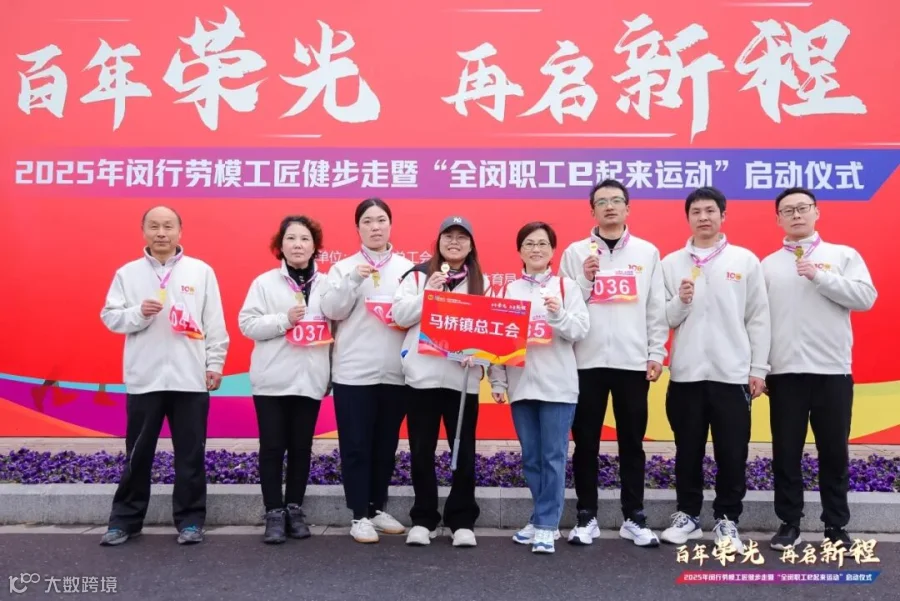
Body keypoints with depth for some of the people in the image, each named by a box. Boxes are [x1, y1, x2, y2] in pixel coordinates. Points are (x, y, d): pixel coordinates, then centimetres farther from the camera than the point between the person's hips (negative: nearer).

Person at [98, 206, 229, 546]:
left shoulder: (201, 272, 3)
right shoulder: (127, 273, 6)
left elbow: (215, 323, 2)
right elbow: (110, 316, 4)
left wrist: (215, 364, -1)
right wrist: (138, 312, -14)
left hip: (191, 378, -1)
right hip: (144, 378, 1)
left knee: (190, 453, 6)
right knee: (138, 453, 10)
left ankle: (190, 520, 18)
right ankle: (125, 519, 23)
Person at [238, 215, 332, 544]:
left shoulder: (326, 284, 7)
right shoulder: (265, 282, 1)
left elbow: (337, 326, 9)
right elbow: (247, 323, -5)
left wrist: (332, 372, 2)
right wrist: (284, 320, -17)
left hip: (310, 378, 2)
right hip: (272, 379, -2)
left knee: (302, 447, 9)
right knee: (273, 447, 1)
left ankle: (295, 509, 22)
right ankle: (274, 513, 12)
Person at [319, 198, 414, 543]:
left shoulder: (408, 268, 9)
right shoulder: (343, 267, 5)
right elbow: (331, 311, -6)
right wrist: (353, 280, -17)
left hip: (395, 371, 2)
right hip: (353, 371, -2)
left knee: (386, 445, 12)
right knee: (356, 446, 1)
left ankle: (378, 509, 26)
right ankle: (359, 515, 12)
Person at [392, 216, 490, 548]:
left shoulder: (481, 282, 10)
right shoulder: (418, 275, 5)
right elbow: (400, 315, -3)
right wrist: (428, 292, -13)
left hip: (463, 377, 1)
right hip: (424, 375, -1)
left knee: (465, 452, 4)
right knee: (422, 451, 6)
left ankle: (462, 521, 17)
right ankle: (423, 519, 19)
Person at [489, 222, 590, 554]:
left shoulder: (567, 286, 3)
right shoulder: (508, 290, 10)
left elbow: (580, 331, -3)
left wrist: (558, 315, -22)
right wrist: (497, 381, 3)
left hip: (557, 386, -3)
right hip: (521, 386, 3)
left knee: (553, 457, -1)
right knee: (531, 457, 10)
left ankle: (547, 526, 7)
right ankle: (543, 519, 24)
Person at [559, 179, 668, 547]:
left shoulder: (647, 252, 8)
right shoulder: (575, 252, 5)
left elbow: (657, 308, 6)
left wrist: (656, 354, 0)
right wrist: (585, 279, -13)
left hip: (633, 362, 1)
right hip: (587, 361, 0)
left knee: (632, 443, 9)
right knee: (586, 443, 5)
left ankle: (633, 518, 20)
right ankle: (586, 517, 17)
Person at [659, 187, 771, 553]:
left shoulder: (745, 261, 4)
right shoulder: (671, 263, 6)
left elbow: (758, 319, 3)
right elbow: (662, 319, 4)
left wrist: (759, 369, -1)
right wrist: (680, 302, -16)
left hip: (733, 373, -1)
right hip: (686, 373, 1)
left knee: (732, 453, 4)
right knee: (688, 451, 10)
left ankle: (727, 520, 19)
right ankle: (688, 515, 23)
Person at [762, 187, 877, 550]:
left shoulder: (844, 255, 6)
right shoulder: (768, 265, 8)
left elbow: (866, 297, -7)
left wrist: (819, 276, -13)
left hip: (833, 371, 0)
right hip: (784, 372, 1)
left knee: (834, 451, 7)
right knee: (786, 452, 5)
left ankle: (836, 526, 20)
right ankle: (789, 523, 17)